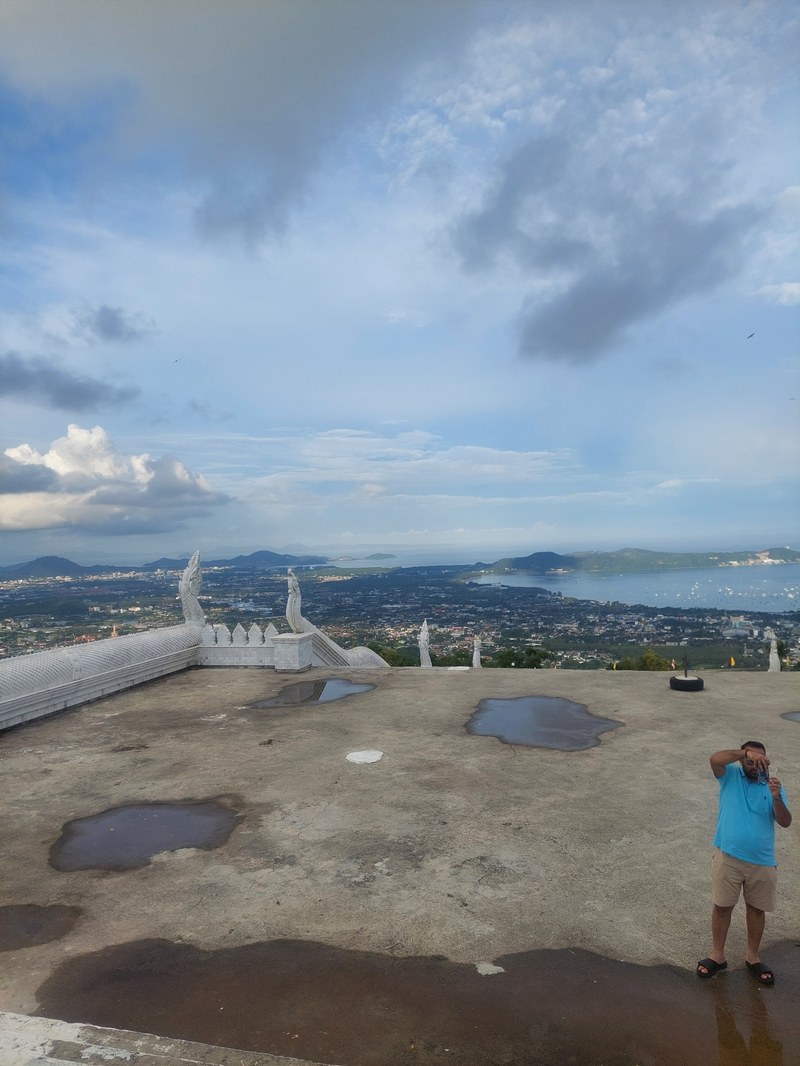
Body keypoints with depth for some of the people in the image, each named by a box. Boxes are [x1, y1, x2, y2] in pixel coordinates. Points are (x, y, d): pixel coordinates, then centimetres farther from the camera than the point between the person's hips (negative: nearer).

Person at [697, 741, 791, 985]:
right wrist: (746, 753, -28)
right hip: (728, 856, -2)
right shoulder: (731, 775, -3)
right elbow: (715, 759, -24)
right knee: (722, 906, 7)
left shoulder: (773, 786, 1)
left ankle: (752, 957, 34)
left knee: (756, 908, 16)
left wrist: (776, 798, -26)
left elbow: (785, 822, -8)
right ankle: (717, 955, 22)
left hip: (762, 861, 2)